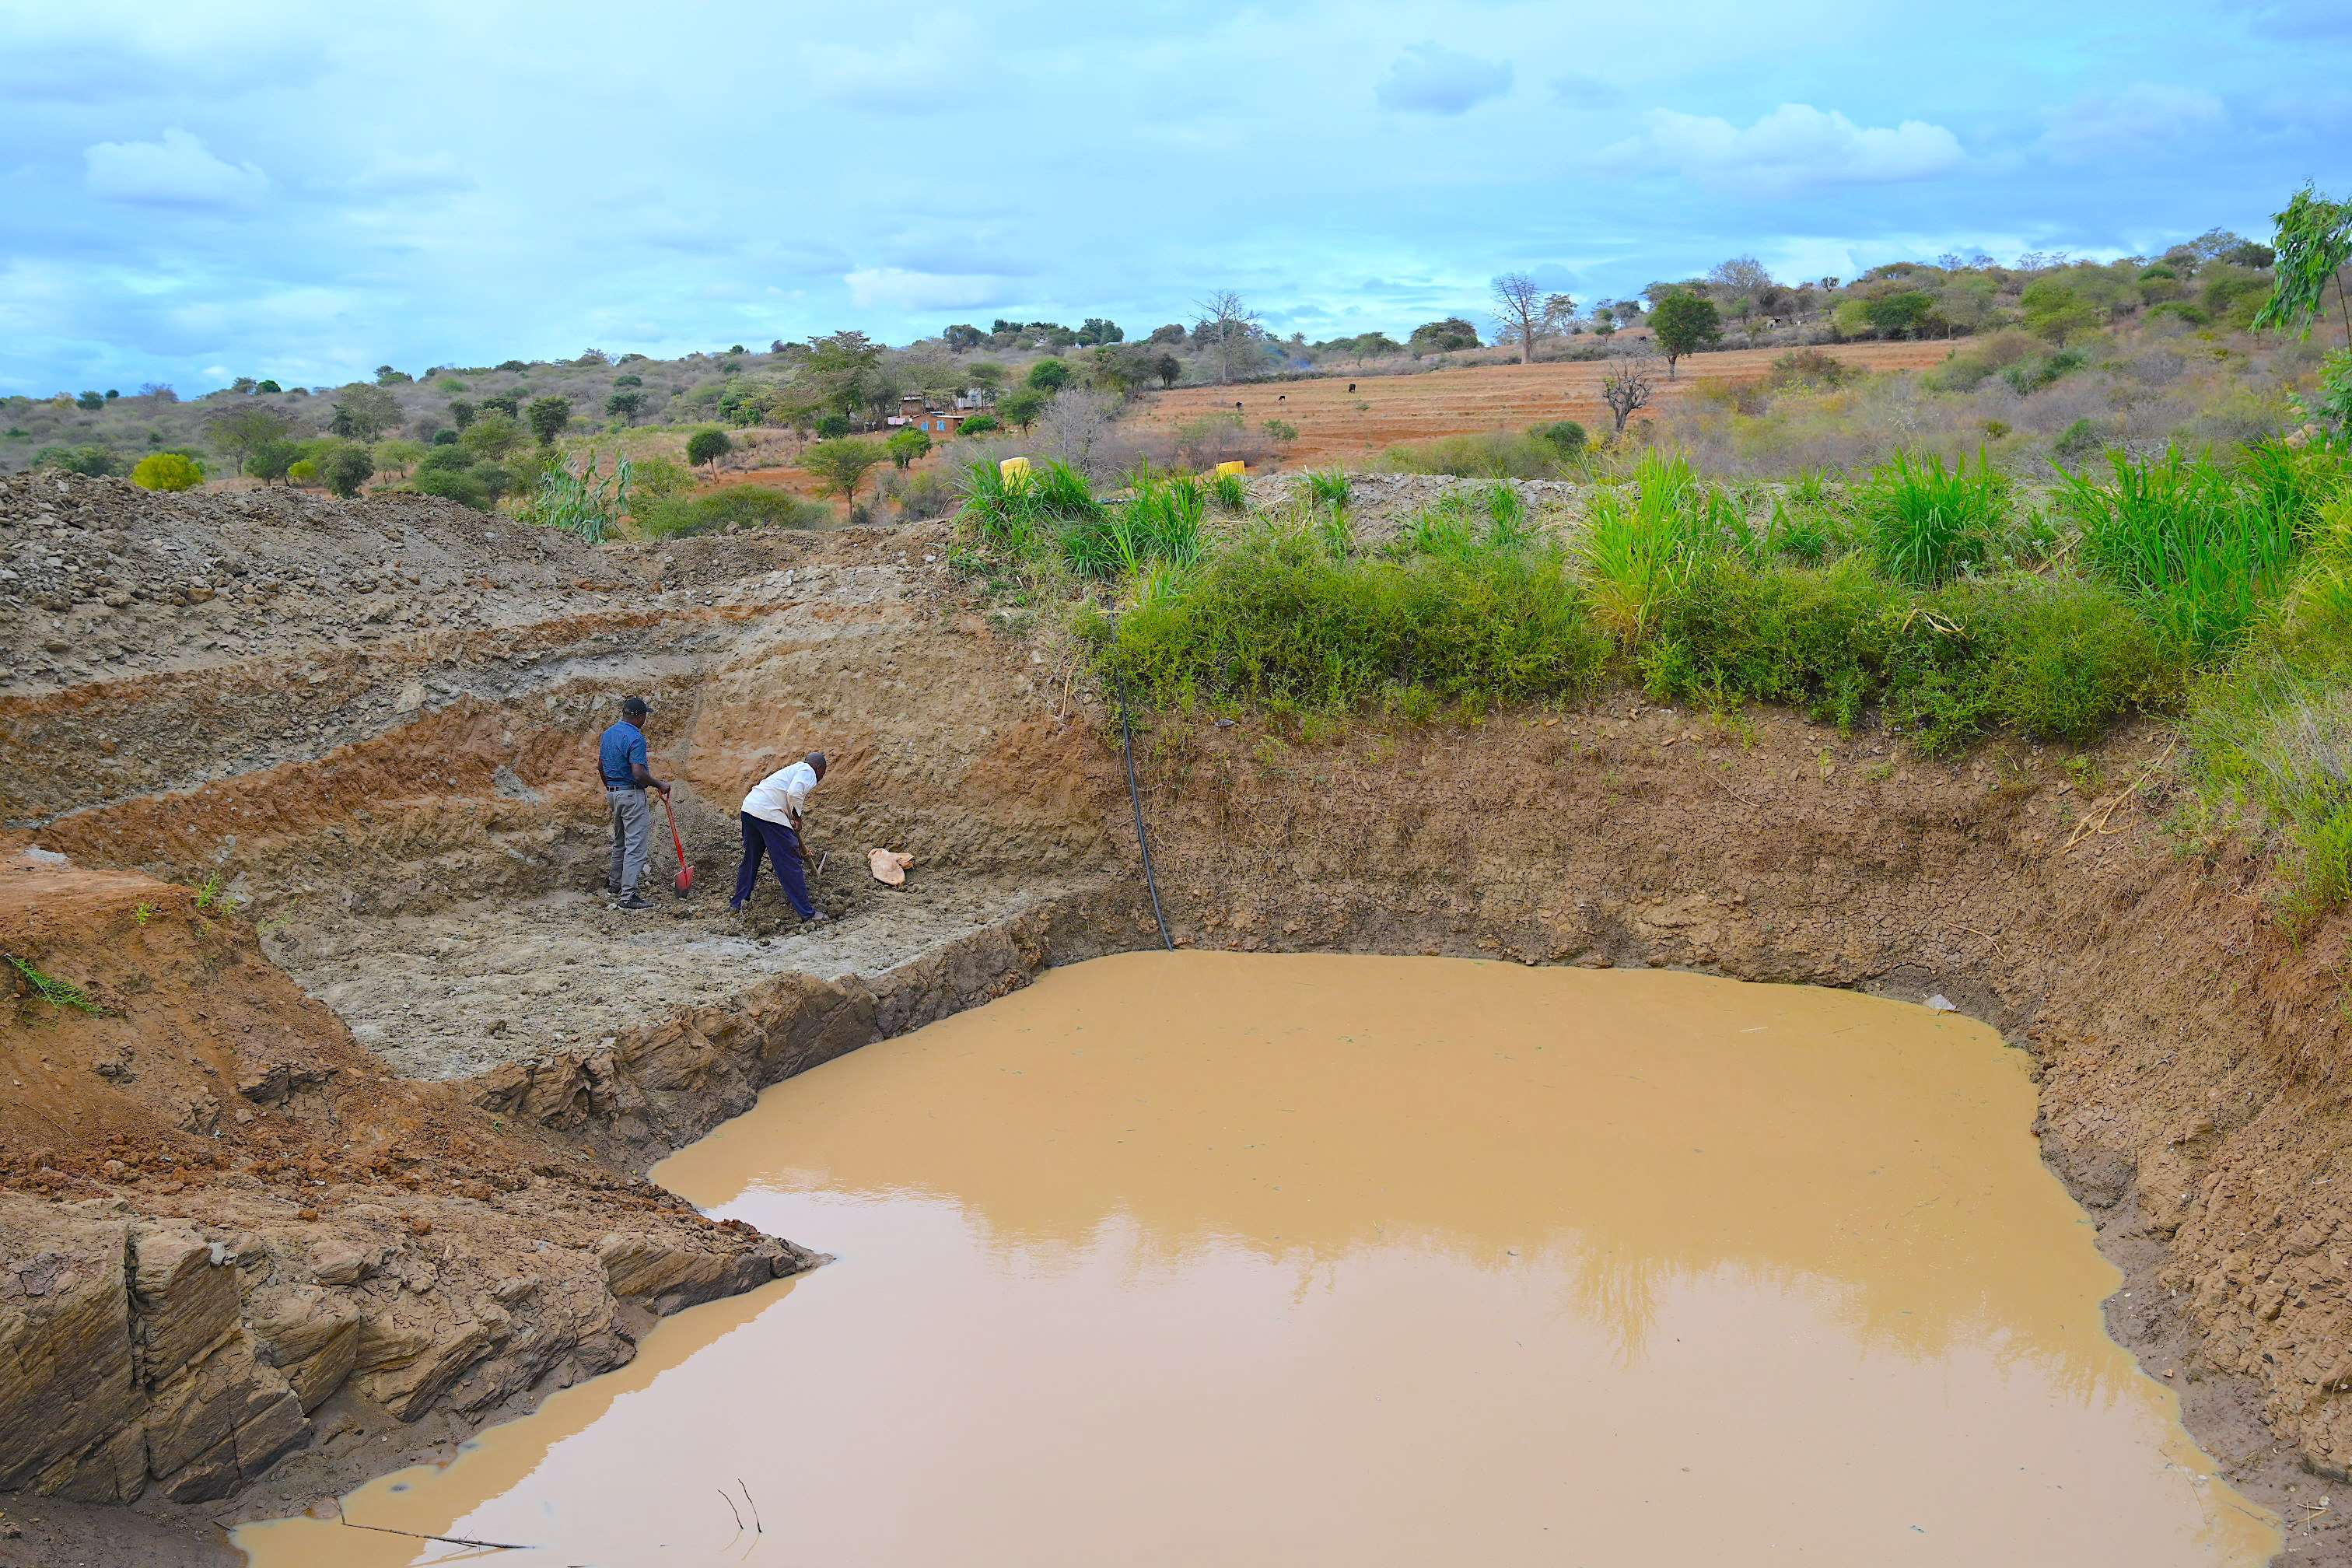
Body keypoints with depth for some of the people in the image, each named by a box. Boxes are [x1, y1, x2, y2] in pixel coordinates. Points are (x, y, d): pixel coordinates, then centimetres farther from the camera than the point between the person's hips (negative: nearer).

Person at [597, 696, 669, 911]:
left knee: (620, 842, 23)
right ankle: (628, 896, -9)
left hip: (613, 793, 9)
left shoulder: (608, 734, 8)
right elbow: (639, 774, -25)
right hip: (632, 795, -9)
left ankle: (615, 884, 33)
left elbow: (600, 766, 16)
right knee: (636, 846, -6)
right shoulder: (635, 738, -19)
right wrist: (660, 785, -10)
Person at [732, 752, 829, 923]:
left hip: (748, 807, 9)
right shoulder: (808, 771, 4)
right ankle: (806, 912, 2)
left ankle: (737, 903, 33)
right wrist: (796, 817, -1)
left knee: (750, 860, 23)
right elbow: (794, 793, -18)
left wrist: (800, 847, 46)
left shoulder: (793, 770, 32)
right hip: (768, 813, -9)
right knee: (790, 864, -2)